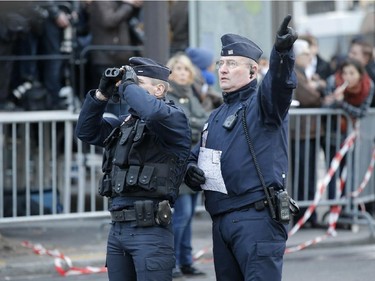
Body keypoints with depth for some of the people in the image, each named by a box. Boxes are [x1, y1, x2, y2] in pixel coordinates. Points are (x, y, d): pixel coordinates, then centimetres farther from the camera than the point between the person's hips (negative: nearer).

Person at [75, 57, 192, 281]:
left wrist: (128, 86, -11)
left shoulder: (174, 117, -5)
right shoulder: (126, 122, 18)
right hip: (118, 228, 8)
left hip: (150, 230, -8)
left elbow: (154, 113, -27)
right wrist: (102, 94, 9)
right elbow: (87, 132, 20)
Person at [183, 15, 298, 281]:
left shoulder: (262, 102, -3)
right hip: (221, 220, 9)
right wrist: (190, 170, 3)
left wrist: (283, 51, -46)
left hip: (257, 219, -9)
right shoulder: (216, 117, 21)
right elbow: (196, 156, 28)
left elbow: (279, 81, -25)